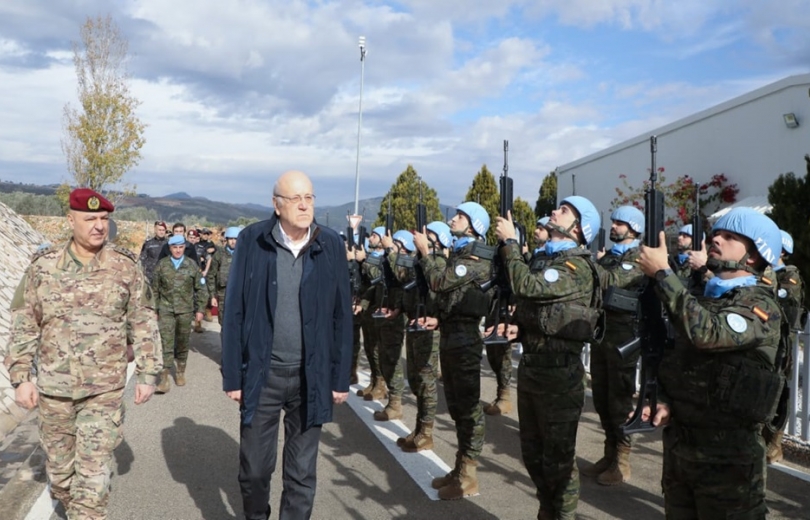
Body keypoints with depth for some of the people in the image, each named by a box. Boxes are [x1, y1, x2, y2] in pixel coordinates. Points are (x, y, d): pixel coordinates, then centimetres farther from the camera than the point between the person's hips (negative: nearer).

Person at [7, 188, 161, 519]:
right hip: (53, 387, 2)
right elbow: (23, 325, 3)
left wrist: (147, 373, -2)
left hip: (105, 390, -2)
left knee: (94, 474, -2)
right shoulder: (43, 266, -1)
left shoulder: (126, 267, -4)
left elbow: (143, 324, 1)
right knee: (59, 467, 17)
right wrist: (21, 376, -1)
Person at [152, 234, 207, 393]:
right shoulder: (162, 265, 3)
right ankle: (165, 378, -7)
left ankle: (180, 372, 27)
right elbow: (155, 289, 8)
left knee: (182, 343, 10)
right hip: (166, 310, -1)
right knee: (166, 343, -8)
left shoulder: (192, 266, 2)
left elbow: (200, 289, 7)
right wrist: (154, 309, 8)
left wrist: (199, 309, 4)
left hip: (185, 310, 1)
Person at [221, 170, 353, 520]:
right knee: (254, 468, 13)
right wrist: (232, 375, -4)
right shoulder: (252, 240, -6)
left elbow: (342, 316, 1)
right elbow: (234, 312, -2)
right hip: (262, 374, 0)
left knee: (302, 473, 11)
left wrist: (341, 377, 0)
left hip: (311, 376, 1)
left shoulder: (331, 245, -3)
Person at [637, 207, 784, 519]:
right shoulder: (702, 301, 11)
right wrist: (664, 401, -7)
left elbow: (706, 333, -31)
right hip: (678, 445, 7)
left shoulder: (761, 306, -12)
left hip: (727, 453, -7)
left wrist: (662, 273, -26)